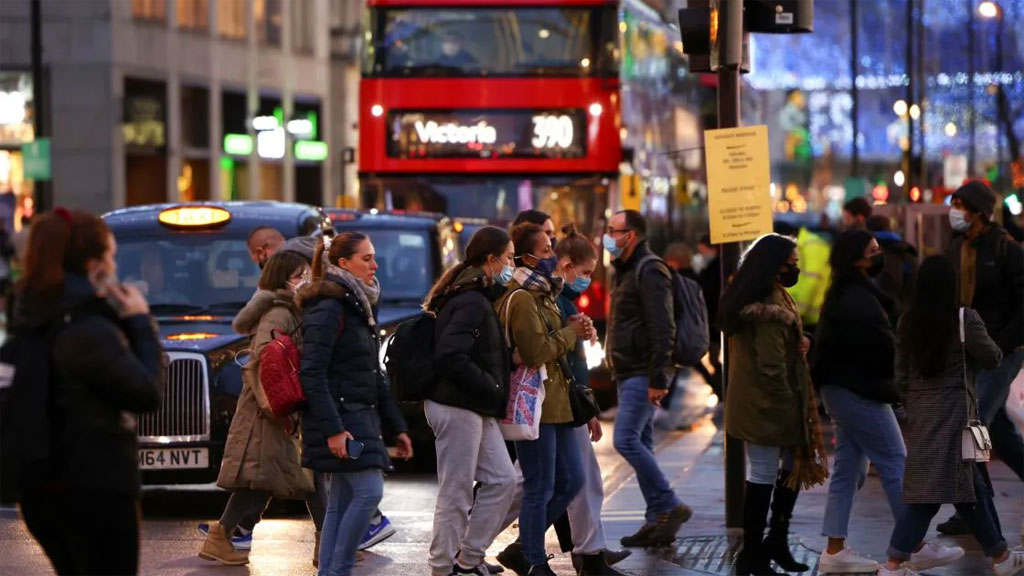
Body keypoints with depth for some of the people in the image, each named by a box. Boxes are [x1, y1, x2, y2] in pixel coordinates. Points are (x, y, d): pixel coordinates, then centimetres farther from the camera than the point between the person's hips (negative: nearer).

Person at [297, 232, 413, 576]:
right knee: (369, 490, -15)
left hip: (360, 417, 10)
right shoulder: (328, 309, -13)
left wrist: (397, 426, 19)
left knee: (342, 502, 7)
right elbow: (312, 374, -19)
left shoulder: (360, 308, 17)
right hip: (340, 418, -10)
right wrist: (331, 429, -25)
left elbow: (374, 376, 22)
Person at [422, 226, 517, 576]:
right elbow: (450, 357, -26)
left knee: (501, 481, 11)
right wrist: (491, 387, -17)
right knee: (455, 495, -4)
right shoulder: (472, 302, -17)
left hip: (475, 409, 10)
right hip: (457, 407, -10)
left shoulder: (474, 296, 15)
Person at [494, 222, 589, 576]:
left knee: (571, 480, 12)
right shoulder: (521, 299, -15)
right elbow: (537, 351, -23)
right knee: (540, 488, -5)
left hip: (555, 402, 10)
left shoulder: (543, 295, 17)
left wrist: (575, 332, 6)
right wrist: (571, 333, -10)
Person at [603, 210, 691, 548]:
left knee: (626, 440, -15)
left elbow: (662, 329, -20)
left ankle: (670, 507, -9)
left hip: (643, 375, -10)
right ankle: (657, 521, 11)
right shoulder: (627, 272, 19)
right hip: (630, 375, 10)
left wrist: (658, 378, -24)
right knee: (640, 444, 9)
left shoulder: (649, 272, -13)